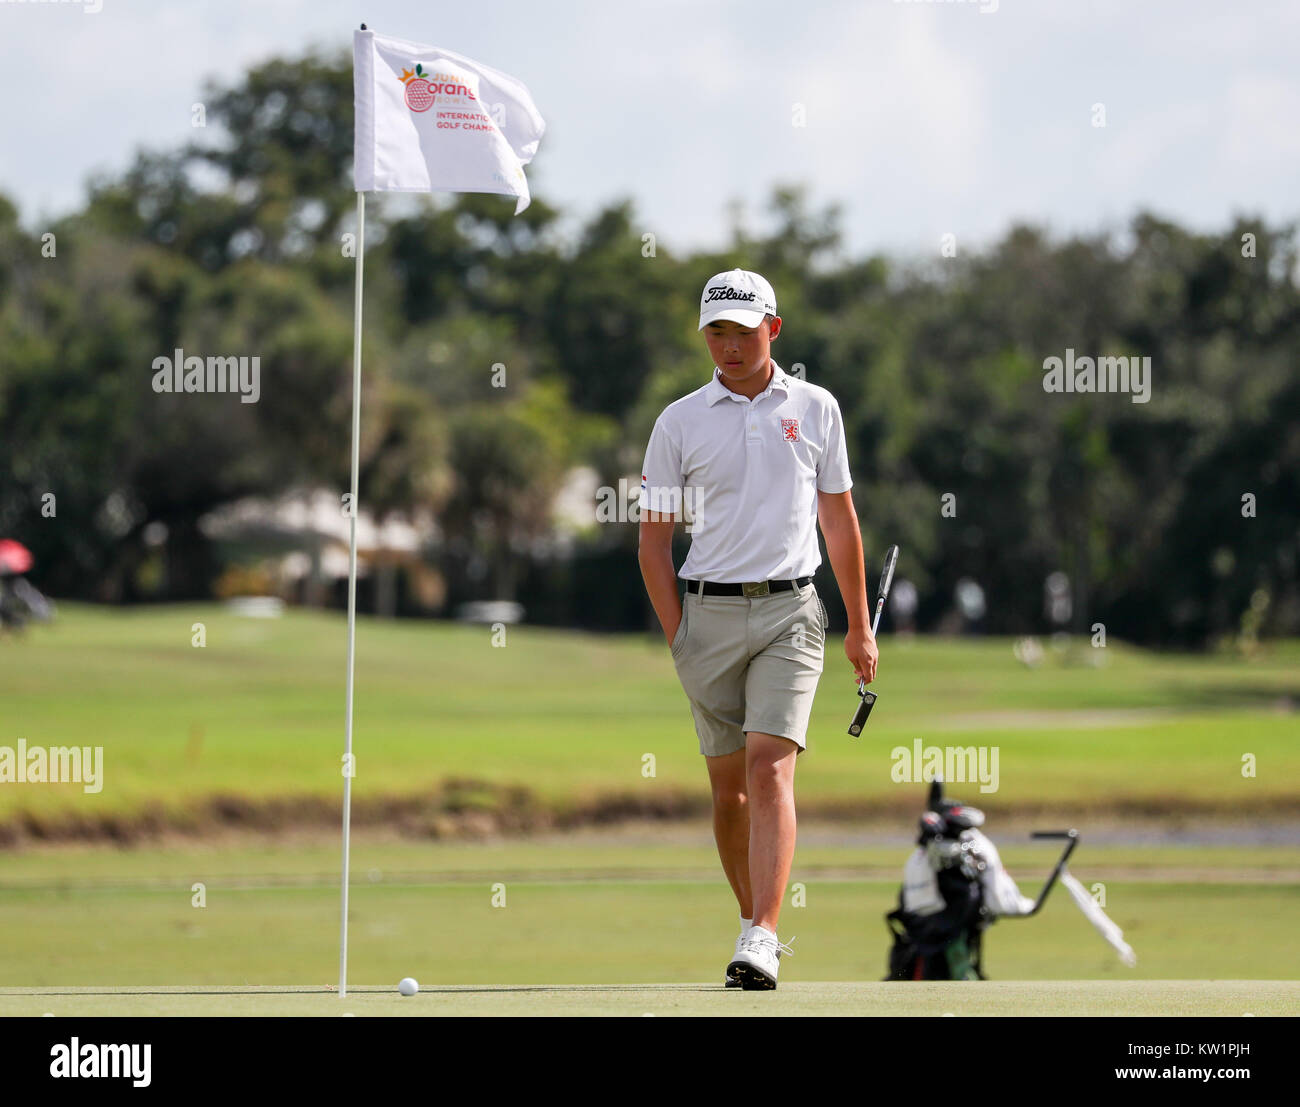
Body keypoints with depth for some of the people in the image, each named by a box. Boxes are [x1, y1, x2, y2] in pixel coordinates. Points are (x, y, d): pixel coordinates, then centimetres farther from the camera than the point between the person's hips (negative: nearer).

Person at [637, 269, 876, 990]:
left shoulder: (815, 409, 6)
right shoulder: (679, 422, 4)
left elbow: (839, 521, 13)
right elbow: (654, 538, 6)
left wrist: (860, 627, 12)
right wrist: (678, 637, -2)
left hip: (789, 611, -1)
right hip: (709, 612, 2)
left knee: (770, 771, -16)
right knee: (728, 788, 6)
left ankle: (760, 942, -24)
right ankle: (754, 919, 22)